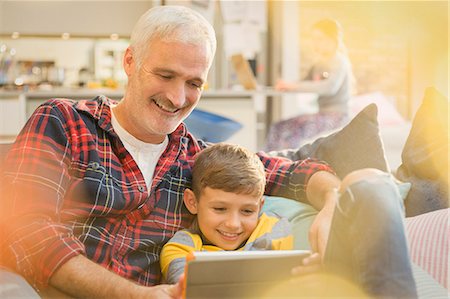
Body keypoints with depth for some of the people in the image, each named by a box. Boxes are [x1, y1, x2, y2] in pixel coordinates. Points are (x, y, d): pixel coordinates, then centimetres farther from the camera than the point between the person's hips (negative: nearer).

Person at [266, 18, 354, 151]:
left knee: (292, 131, -28)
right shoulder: (318, 65, 16)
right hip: (322, 114, 9)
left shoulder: (340, 62, -9)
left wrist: (294, 85, -31)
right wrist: (286, 85, -6)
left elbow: (330, 87, -28)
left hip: (336, 117, -9)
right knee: (277, 128, -5)